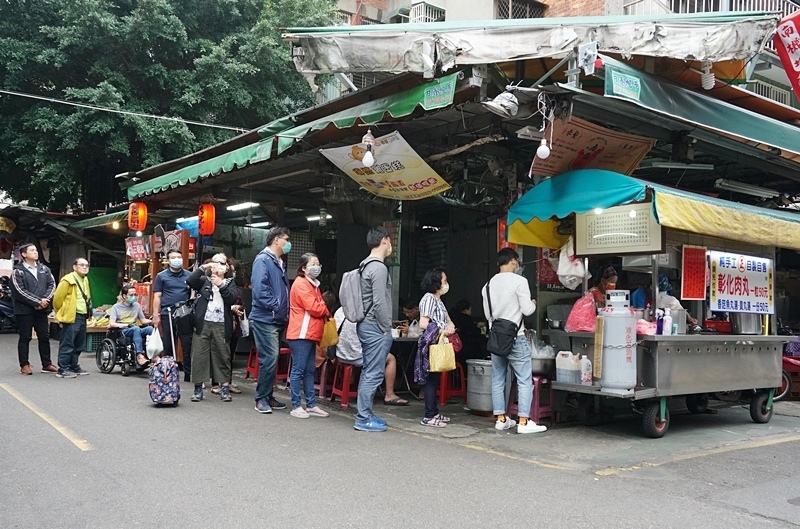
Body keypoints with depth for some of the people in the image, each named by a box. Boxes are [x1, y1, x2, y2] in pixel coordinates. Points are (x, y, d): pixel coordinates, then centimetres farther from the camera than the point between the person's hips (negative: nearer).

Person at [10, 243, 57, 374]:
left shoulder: (44, 269, 12)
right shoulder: (18, 271, -3)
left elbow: (52, 284, 4)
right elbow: (20, 291, -13)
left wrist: (46, 299, -13)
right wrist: (38, 301, -17)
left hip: (42, 309, 5)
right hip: (24, 309, -4)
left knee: (45, 337, 7)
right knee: (25, 338, 3)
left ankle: (46, 364, 15)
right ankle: (24, 365, 10)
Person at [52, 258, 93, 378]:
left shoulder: (85, 280, 15)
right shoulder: (68, 280, -11)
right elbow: (57, 298, -10)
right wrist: (61, 314, -2)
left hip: (82, 317, 9)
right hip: (72, 318, -9)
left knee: (79, 345, 15)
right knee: (67, 345, -5)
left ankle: (74, 366, 26)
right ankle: (63, 369, -1)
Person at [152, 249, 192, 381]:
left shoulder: (189, 276, 8)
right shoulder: (161, 276, 5)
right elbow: (157, 297, 4)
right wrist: (156, 315, -3)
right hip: (167, 315, -1)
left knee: (187, 345, 0)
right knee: (168, 346, 8)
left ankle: (188, 374, 7)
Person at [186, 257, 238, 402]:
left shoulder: (229, 283, 15)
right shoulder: (204, 280, 14)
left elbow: (232, 299, -2)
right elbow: (190, 281, -5)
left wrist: (221, 285, -10)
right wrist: (203, 267, -7)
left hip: (221, 325, 0)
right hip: (203, 323, 0)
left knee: (223, 356, 1)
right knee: (199, 355, 0)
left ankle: (225, 387, 7)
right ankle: (198, 387, 8)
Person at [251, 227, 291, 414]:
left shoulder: (279, 263, 19)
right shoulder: (263, 260, -9)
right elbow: (260, 289, -20)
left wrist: (284, 312, 9)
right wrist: (275, 307, -18)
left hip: (276, 320, 9)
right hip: (265, 319, -9)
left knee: (272, 359, 12)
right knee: (269, 359, -10)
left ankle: (267, 397, 20)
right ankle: (261, 398, -1)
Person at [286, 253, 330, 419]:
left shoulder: (313, 284, 20)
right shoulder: (301, 284, -11)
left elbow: (319, 308, 22)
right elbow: (314, 308, -17)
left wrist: (323, 311, 0)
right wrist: (326, 311, 1)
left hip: (311, 334, 10)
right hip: (301, 334, -10)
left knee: (309, 371, 11)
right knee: (298, 370, -5)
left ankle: (311, 405, 16)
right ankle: (296, 406, -1)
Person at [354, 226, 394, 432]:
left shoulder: (367, 266, 16)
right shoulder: (379, 267, -15)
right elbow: (379, 302, -20)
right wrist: (386, 328, -12)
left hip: (366, 325, 10)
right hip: (375, 327, -10)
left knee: (368, 372, 15)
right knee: (374, 374, -6)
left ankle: (365, 414, 21)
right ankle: (363, 419, -3)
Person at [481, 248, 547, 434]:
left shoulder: (489, 285, 7)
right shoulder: (519, 281, -10)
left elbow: (488, 313, 11)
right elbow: (527, 310, -12)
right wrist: (533, 304, 8)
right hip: (515, 337, -6)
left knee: (498, 379, 10)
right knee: (524, 380, 0)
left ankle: (501, 419, 15)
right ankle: (524, 422, -2)